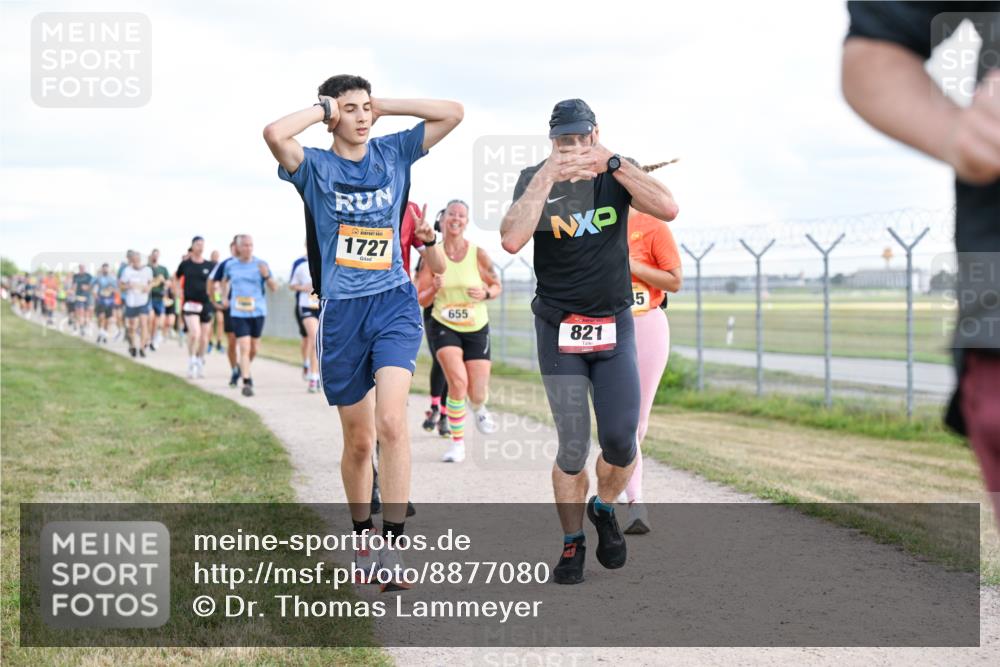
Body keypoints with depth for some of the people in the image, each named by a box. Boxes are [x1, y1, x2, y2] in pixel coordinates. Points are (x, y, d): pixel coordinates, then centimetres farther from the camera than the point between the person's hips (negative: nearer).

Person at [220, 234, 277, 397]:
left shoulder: (260, 264, -1)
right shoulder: (230, 265, 3)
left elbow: (274, 288, 0)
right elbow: (225, 281, 24)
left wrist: (266, 275, -18)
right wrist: (224, 297, 10)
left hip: (258, 311, 1)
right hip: (238, 312, -1)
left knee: (254, 348, 12)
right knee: (244, 348, -10)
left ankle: (245, 368, 42)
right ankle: (246, 382, -9)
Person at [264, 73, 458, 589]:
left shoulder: (393, 153, 8)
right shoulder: (315, 166, 0)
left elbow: (453, 113, 3)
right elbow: (274, 134, -21)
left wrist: (384, 106, 3)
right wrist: (324, 110, -5)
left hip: (395, 304, 0)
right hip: (342, 313, 0)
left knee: (391, 421, -19)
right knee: (358, 440, 8)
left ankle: (393, 546, -18)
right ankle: (362, 539, 28)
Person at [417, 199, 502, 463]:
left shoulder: (479, 255, -7)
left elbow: (497, 287, 6)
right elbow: (420, 301, -3)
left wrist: (485, 293, -15)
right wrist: (434, 289, -24)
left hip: (476, 329, 1)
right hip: (444, 327, -1)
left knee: (478, 394, -1)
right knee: (458, 380, -24)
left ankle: (478, 408, 41)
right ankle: (458, 443, -8)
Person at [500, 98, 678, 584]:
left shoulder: (617, 174, 0)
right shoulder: (535, 179, -4)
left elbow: (668, 209, -18)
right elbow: (511, 240, -22)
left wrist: (613, 163, -24)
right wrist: (548, 177, -24)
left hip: (614, 325, 2)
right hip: (559, 328, -1)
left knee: (621, 440, -5)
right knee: (573, 446, -5)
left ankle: (604, 510, 25)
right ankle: (572, 544, 12)